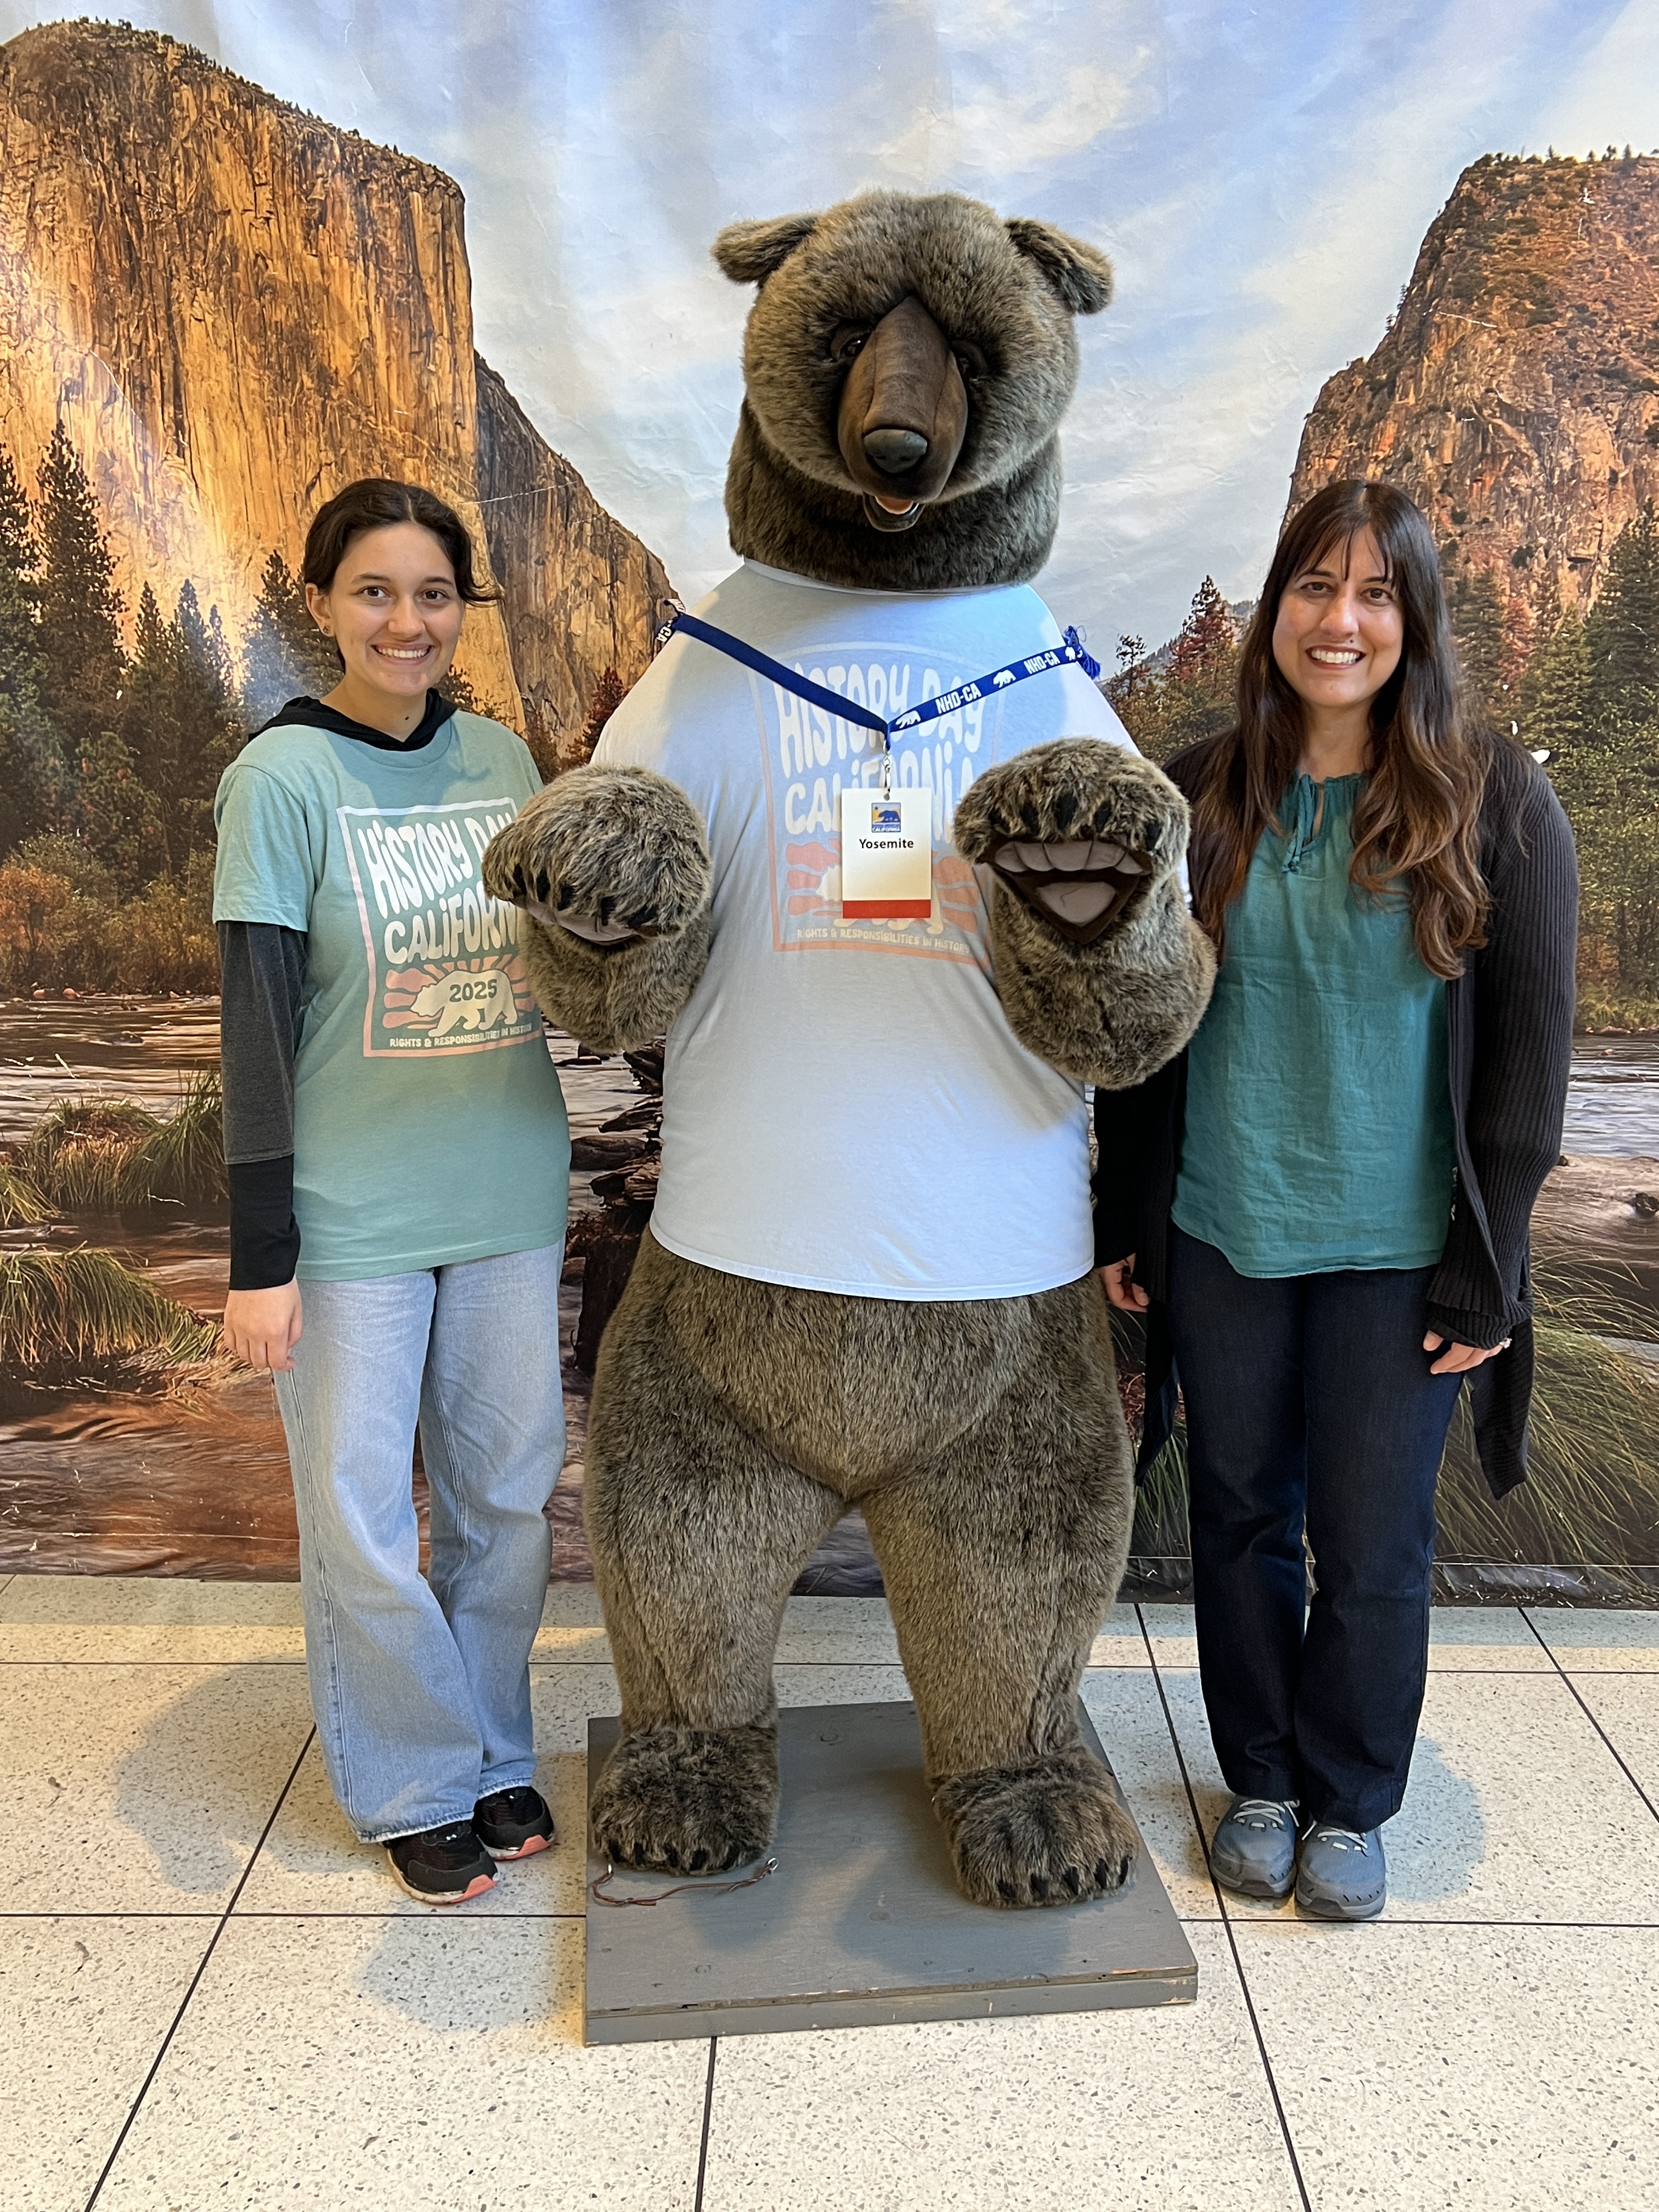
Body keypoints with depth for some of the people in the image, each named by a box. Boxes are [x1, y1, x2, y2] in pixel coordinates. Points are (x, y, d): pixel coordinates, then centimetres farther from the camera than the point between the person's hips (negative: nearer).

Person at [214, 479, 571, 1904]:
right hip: (353, 1216, -4)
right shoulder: (284, 777, -9)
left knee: (507, 1496, 14)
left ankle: (495, 1755, 35)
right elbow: (258, 1027, -10)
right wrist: (258, 1256, -11)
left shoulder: (502, 758, 5)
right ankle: (419, 1787, 28)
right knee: (365, 1521, 6)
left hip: (509, 1201, 4)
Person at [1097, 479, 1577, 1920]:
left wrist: (1488, 1265, -7)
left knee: (1372, 1547, 8)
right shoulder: (1198, 801, 2)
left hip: (1396, 1252, -2)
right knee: (1244, 1521, 14)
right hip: (1220, 1238, 2)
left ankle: (1352, 1804, 32)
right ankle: (1261, 1783, 35)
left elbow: (1531, 1046, -4)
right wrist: (1124, 1223, 5)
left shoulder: (1496, 803, -5)